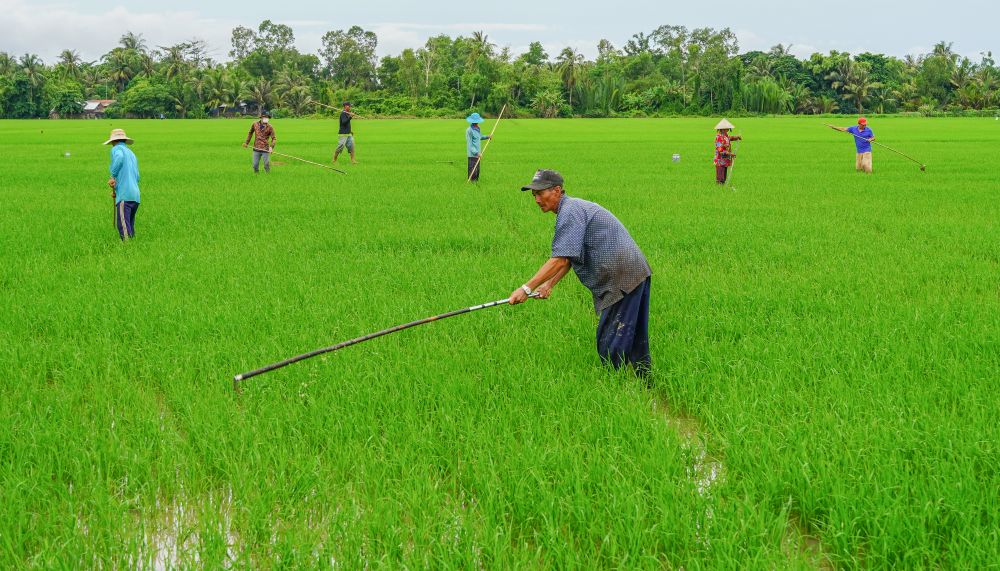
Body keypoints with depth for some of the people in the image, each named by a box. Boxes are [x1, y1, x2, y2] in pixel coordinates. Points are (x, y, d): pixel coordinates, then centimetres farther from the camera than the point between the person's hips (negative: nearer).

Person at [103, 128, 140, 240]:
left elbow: (119, 157, -22)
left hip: (125, 195, -8)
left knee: (123, 225, -13)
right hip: (135, 195, 8)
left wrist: (113, 176, -14)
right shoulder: (132, 153, 27)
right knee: (130, 227, 13)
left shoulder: (117, 149, 4)